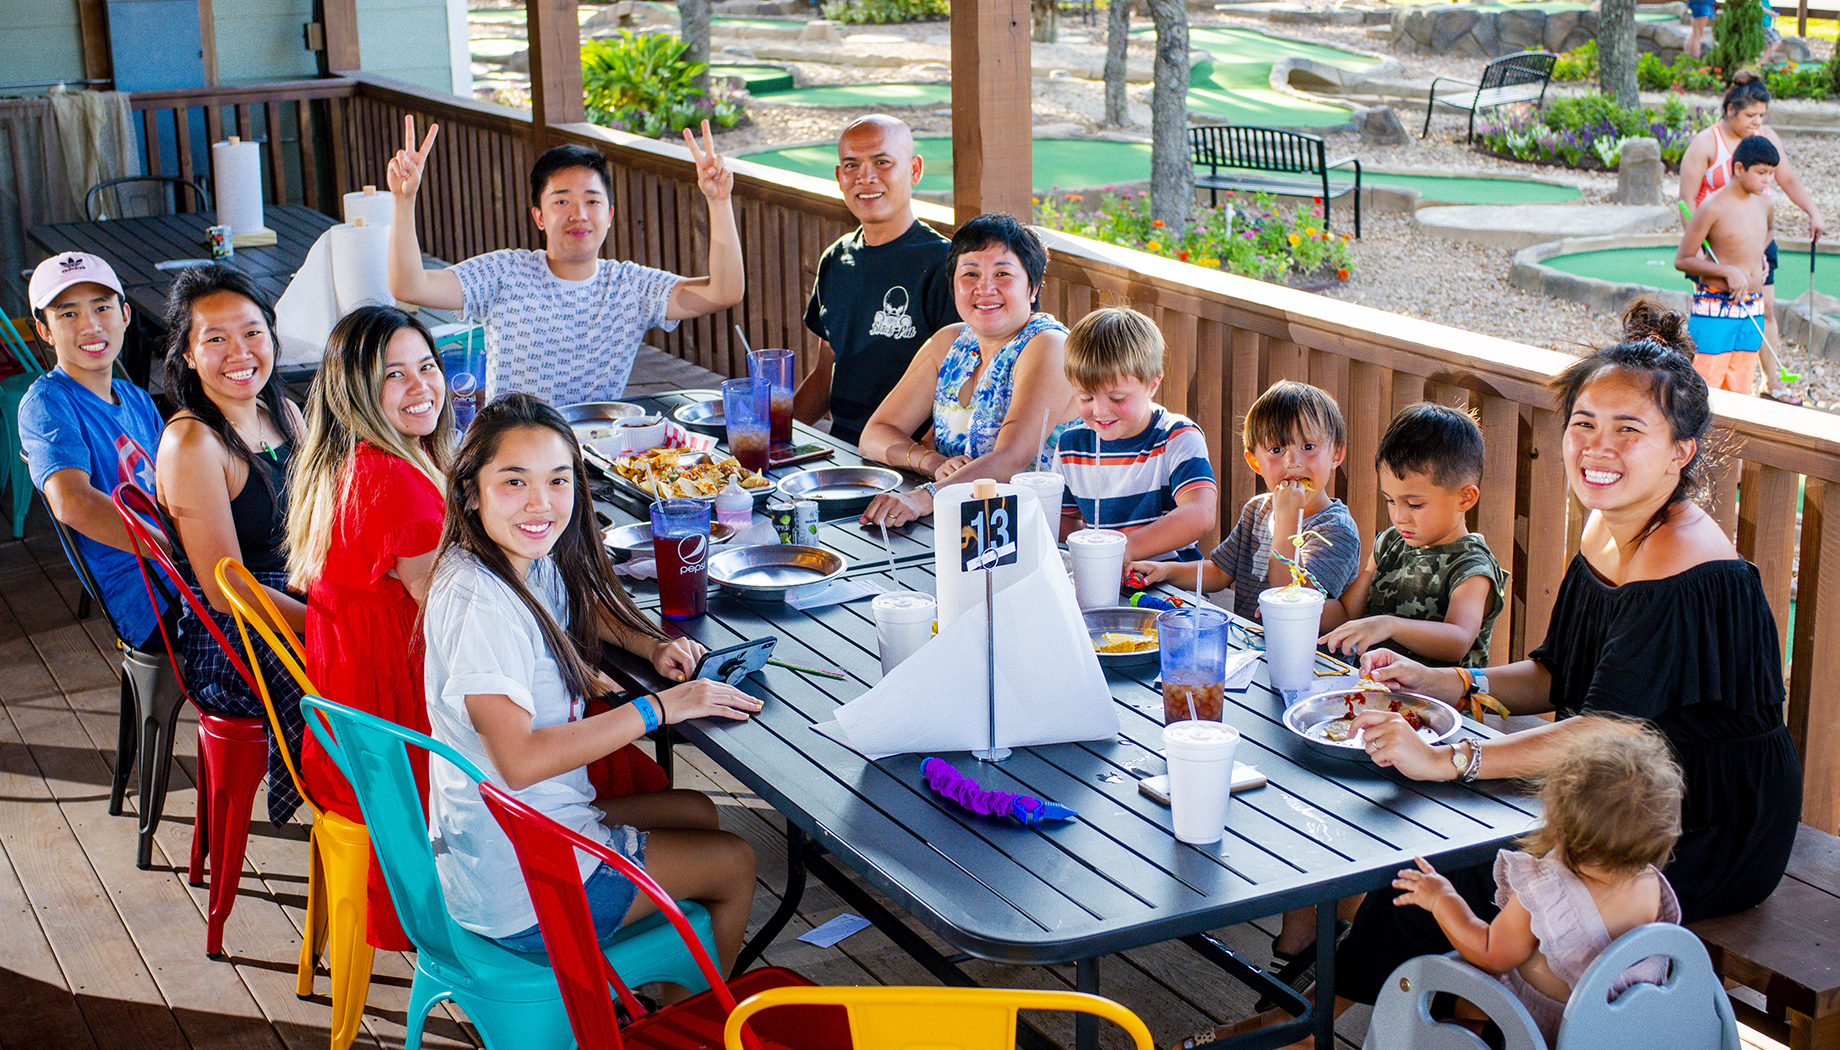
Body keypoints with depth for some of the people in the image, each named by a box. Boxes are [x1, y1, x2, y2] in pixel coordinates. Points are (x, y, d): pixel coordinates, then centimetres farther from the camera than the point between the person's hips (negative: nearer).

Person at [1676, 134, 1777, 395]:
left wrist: (1758, 255, 11)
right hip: (1715, 311, -7)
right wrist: (1728, 271, -19)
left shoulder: (1762, 202, 9)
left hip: (1753, 312, 7)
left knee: (1739, 393, 7)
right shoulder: (1713, 207, -12)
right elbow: (1682, 260, -10)